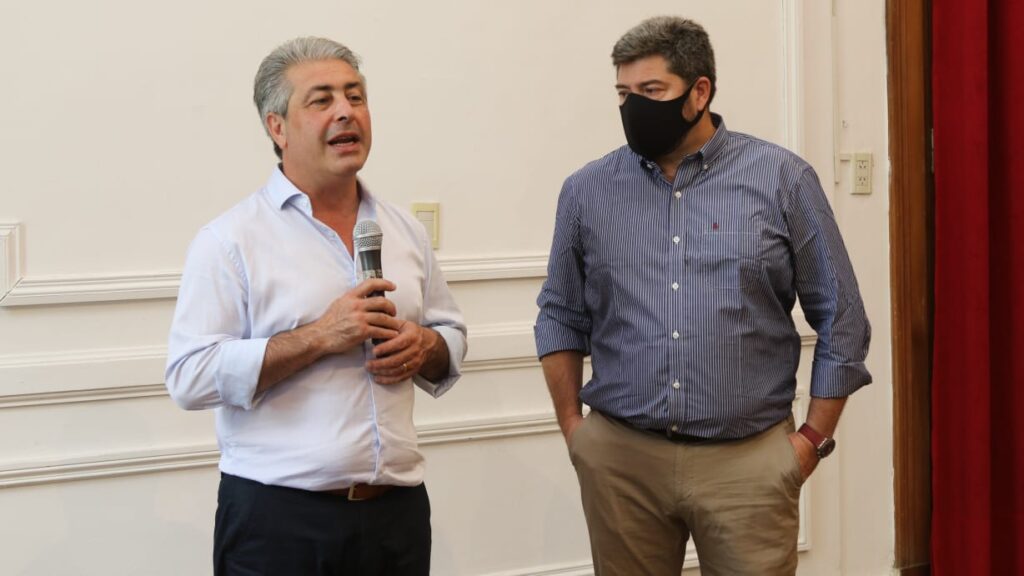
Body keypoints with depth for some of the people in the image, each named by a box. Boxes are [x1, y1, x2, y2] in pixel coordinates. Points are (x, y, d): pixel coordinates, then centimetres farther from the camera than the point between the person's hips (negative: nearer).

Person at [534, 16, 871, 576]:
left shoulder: (782, 180, -1)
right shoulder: (587, 190, 5)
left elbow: (840, 320, 2)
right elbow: (561, 317, 14)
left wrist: (813, 438, 0)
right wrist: (573, 429, 6)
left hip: (747, 461, -2)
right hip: (619, 460, 2)